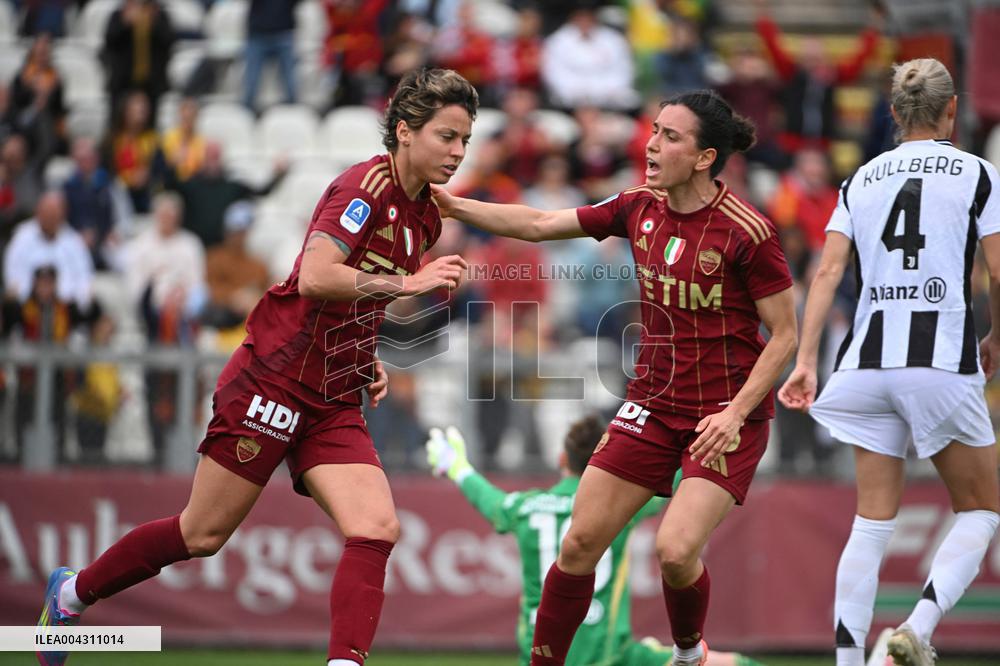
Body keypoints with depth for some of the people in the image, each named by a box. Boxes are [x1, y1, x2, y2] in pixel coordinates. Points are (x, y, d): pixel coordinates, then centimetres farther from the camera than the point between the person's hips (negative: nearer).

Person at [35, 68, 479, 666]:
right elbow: (314, 279, -27)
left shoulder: (426, 217, 11)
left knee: (378, 530, -15)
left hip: (334, 403, 7)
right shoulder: (367, 185, -15)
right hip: (275, 380, -7)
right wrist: (407, 282, -28)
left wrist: (368, 361, 12)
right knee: (204, 534, 3)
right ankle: (73, 590, 24)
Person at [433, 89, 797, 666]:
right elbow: (538, 225, 8)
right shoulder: (641, 209, 1)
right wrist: (452, 204, 2)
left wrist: (736, 411, -20)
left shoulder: (747, 232, -17)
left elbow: (785, 336, -12)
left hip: (727, 416, -6)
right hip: (653, 406, 6)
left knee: (676, 551, -19)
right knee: (581, 542, 0)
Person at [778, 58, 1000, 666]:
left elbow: (829, 270, 3)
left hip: (869, 361, 4)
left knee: (874, 522, 9)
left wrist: (805, 359, -1)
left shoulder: (862, 179, 13)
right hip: (943, 361, -4)